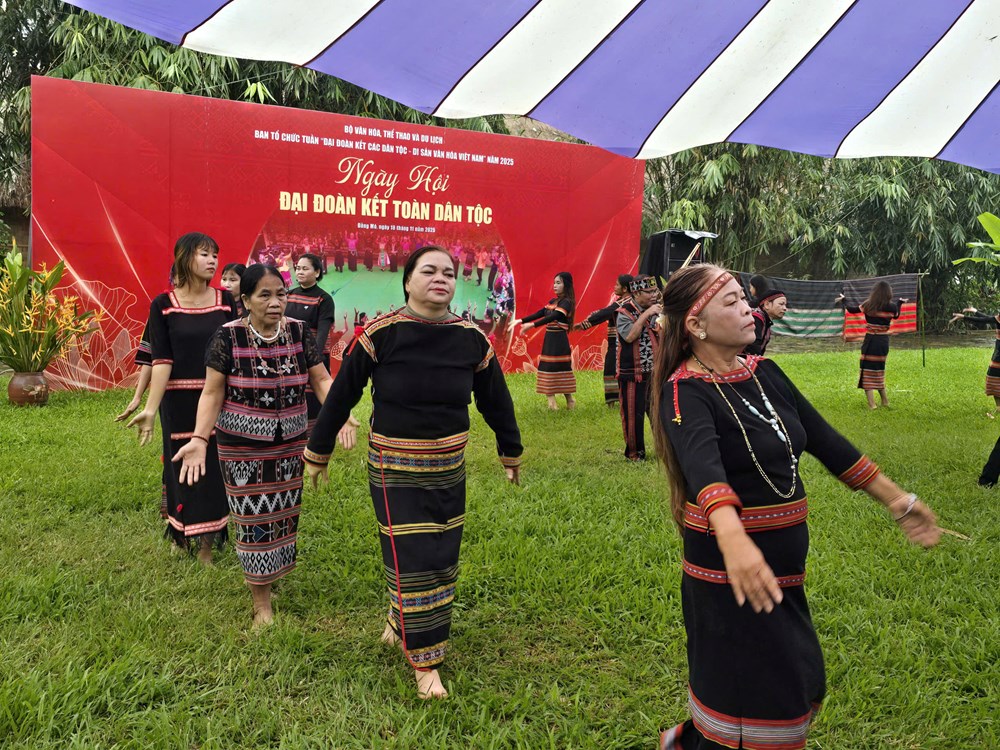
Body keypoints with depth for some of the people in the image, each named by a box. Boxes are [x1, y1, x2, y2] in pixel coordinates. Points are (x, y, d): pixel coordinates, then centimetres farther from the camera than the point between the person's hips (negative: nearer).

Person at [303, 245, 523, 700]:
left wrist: (511, 453, 17)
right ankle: (424, 662, 16)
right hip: (394, 470, -4)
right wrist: (318, 453, 3)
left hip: (449, 470, 4)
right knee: (411, 562, -1)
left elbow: (496, 401, 7)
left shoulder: (472, 339, -6)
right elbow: (341, 395, -5)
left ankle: (400, 621, 42)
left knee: (442, 559, 14)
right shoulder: (380, 334, -15)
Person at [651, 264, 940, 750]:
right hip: (730, 573, -8)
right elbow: (703, 465, -39)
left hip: (784, 568, 8)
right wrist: (732, 538, -56)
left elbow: (825, 440, 9)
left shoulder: (763, 372, 4)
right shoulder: (685, 393, -20)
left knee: (797, 688, 23)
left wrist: (897, 500, 13)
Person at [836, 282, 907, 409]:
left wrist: (843, 300, 24)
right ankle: (884, 401, 26)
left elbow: (852, 310, 6)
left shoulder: (868, 305, -8)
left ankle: (871, 403, -9)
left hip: (870, 341, -3)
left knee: (868, 371, -1)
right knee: (879, 370, 19)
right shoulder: (892, 307, -4)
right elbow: (896, 316, 19)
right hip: (884, 341, 3)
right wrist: (900, 302, 35)